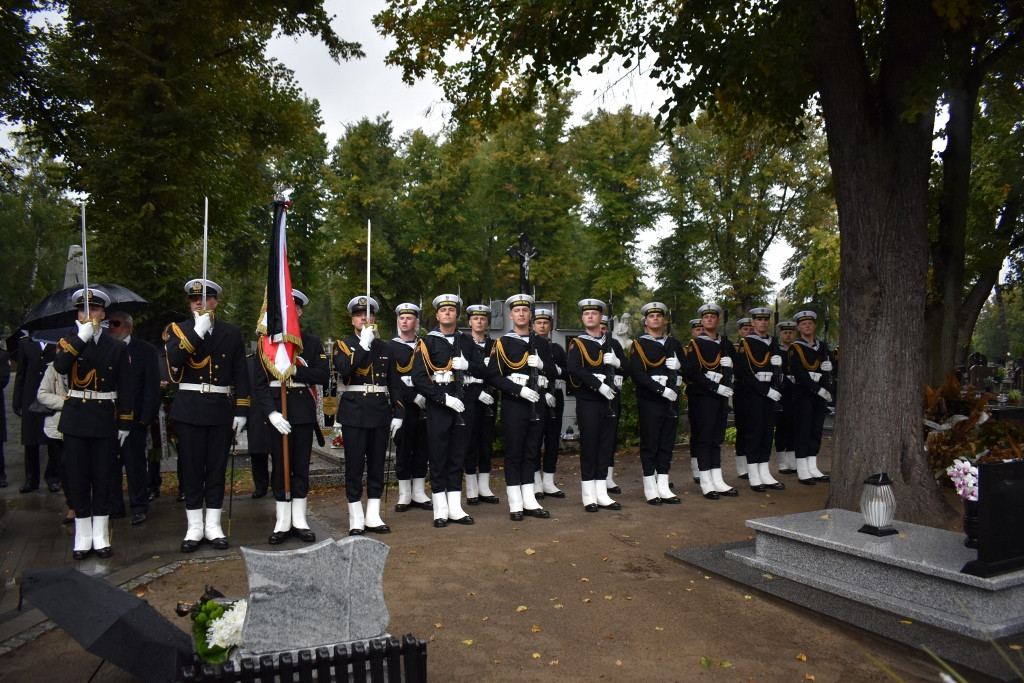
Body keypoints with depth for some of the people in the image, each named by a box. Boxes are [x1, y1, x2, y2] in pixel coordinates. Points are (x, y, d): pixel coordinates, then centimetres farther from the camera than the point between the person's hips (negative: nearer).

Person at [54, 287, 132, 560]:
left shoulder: (117, 347, 4)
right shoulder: (69, 342, 6)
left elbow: (125, 389, 3)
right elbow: (60, 366, -17)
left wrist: (125, 423, -1)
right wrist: (81, 338, -22)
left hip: (105, 419, 0)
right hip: (75, 418, 1)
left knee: (102, 478, 6)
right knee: (78, 478, 4)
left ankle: (101, 536, 16)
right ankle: (83, 537, 15)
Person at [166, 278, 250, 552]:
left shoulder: (232, 332, 6)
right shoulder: (179, 329, 6)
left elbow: (241, 374, 3)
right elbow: (173, 359, -14)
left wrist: (241, 410, -2)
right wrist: (197, 332, -18)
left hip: (221, 409, 0)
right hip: (189, 409, 0)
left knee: (217, 468, 7)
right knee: (191, 469, 4)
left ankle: (213, 526, 17)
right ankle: (195, 527, 15)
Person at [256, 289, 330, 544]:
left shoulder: (312, 342, 7)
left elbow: (323, 376, -4)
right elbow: (259, 384, -1)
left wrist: (295, 369, -18)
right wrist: (271, 413, -15)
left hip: (304, 411, 1)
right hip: (277, 411, 0)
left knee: (301, 466, 6)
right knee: (280, 467, 3)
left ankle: (299, 521, 14)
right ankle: (282, 523, 12)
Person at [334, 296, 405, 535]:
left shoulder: (385, 348, 12)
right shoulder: (343, 344, 4)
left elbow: (395, 383, 10)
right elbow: (343, 369, -17)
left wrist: (398, 414, 3)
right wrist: (363, 345, -20)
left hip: (380, 412, 3)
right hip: (354, 412, -3)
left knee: (377, 465, 8)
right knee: (354, 466, 0)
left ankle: (373, 517, 17)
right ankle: (356, 520, 9)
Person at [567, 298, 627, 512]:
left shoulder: (613, 344, 14)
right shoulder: (577, 344, -1)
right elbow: (574, 369, -17)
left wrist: (617, 362, -10)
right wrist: (599, 385, -22)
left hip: (610, 401, 5)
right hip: (588, 402, -5)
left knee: (607, 446, 7)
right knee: (589, 446, -1)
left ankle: (602, 494, 15)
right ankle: (589, 496, 6)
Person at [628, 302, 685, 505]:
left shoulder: (674, 343, 15)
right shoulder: (639, 345, -2)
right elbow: (636, 373, -14)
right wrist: (662, 389, -19)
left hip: (671, 400, 5)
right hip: (649, 402, -5)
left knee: (667, 444, 8)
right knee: (649, 445, 0)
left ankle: (663, 487, 15)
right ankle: (651, 489, 8)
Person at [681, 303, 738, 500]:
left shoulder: (726, 344, 14)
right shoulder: (695, 344, -4)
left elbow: (733, 368, 16)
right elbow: (692, 372, -14)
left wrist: (726, 386, -5)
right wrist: (716, 387, -18)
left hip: (721, 397, 6)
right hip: (702, 397, -6)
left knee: (717, 438, 10)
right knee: (703, 438, -1)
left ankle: (717, 480, 15)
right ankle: (706, 483, 3)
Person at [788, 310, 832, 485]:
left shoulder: (823, 346, 15)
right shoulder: (795, 348, -5)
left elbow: (827, 370, 12)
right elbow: (800, 374, -15)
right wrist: (819, 389, -18)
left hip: (819, 393, 6)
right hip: (803, 394, -6)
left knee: (816, 430, 9)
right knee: (802, 430, -4)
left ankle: (812, 468, 17)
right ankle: (802, 471, 0)